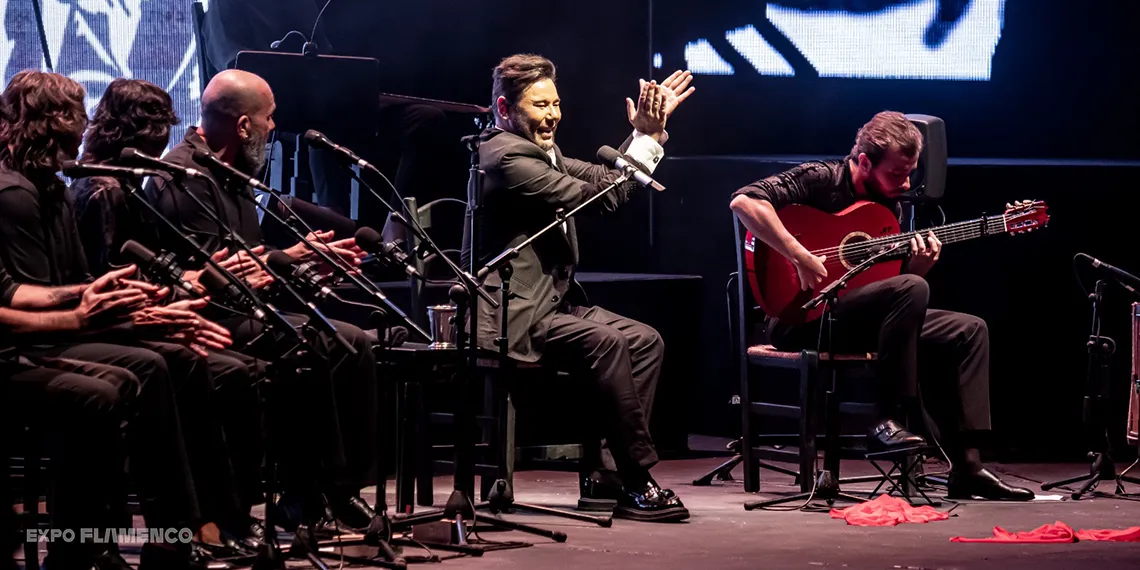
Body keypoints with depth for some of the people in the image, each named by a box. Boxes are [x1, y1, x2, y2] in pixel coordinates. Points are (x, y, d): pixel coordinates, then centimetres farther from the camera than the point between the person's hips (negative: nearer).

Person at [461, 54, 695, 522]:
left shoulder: (538, 152, 17)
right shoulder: (507, 157, -16)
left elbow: (603, 179, 17)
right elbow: (599, 196, -20)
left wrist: (647, 133, 6)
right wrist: (647, 138, -17)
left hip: (553, 302, 11)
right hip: (512, 316, -11)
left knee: (645, 341, -2)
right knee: (606, 342, -29)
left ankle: (603, 473, -4)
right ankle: (637, 482, -21)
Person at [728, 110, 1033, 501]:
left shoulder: (889, 205, 13)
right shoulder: (820, 180, -11)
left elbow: (896, 281, 16)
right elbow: (744, 201, -26)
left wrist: (919, 265, -6)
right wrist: (802, 259, -29)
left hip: (862, 317, 9)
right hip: (801, 318, -9)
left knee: (968, 331, -1)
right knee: (912, 290, -30)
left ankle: (966, 466, -6)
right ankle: (886, 422, -23)